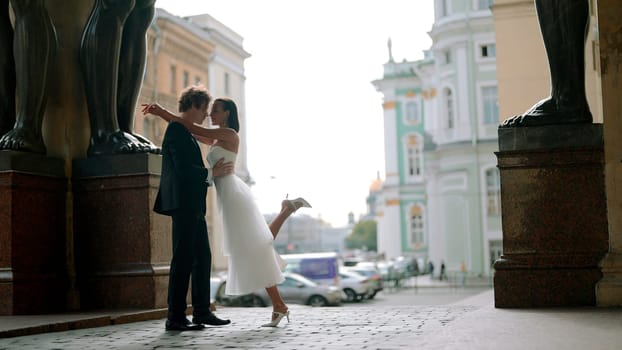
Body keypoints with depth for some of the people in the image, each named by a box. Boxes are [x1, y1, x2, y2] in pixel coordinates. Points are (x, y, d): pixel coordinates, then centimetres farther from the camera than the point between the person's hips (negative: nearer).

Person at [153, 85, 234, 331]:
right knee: (183, 259, -8)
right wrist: (212, 173, -11)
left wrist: (215, 172, 11)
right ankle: (175, 317, -5)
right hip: (183, 203, -11)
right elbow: (182, 168, -19)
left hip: (193, 206, 11)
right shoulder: (177, 129, -10)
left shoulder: (186, 132, 21)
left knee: (203, 257, 12)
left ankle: (201, 312, 18)